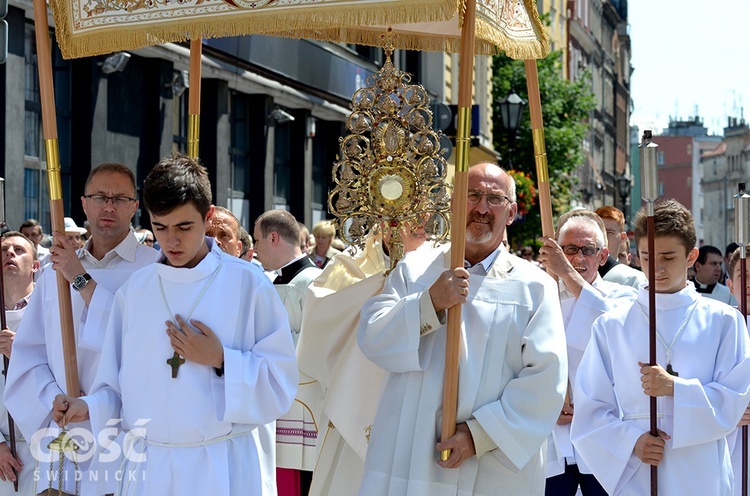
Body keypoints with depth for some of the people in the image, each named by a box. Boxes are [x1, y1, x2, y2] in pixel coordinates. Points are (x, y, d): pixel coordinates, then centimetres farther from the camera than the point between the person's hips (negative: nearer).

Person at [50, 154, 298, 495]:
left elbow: (280, 385, -6)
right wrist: (89, 407, -9)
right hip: (146, 467, 3)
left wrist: (221, 360, -17)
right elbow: (119, 385, 9)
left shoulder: (247, 285, -5)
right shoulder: (135, 289, 6)